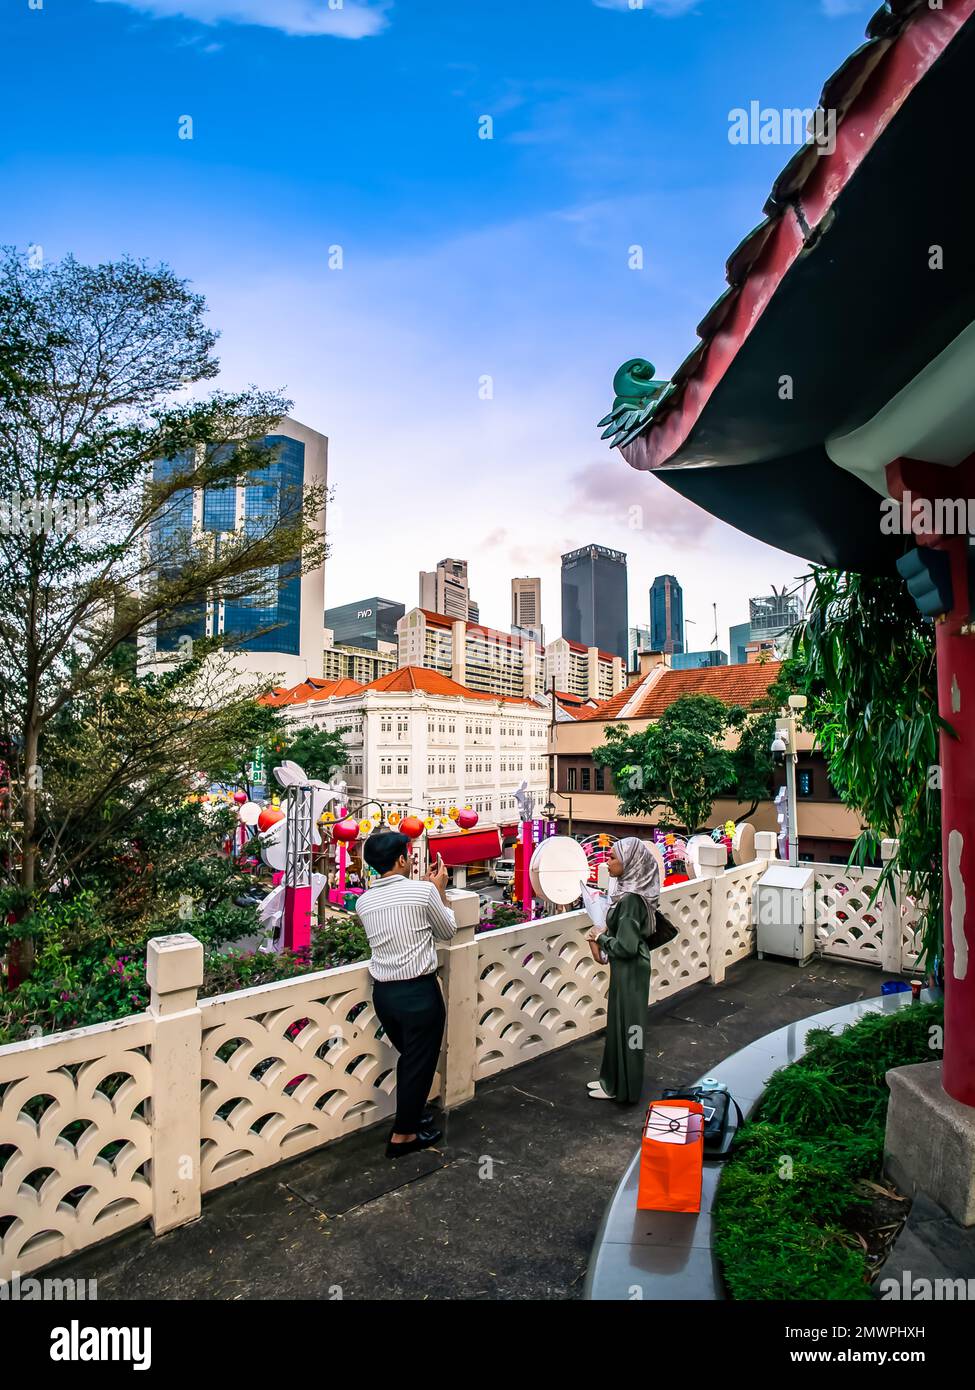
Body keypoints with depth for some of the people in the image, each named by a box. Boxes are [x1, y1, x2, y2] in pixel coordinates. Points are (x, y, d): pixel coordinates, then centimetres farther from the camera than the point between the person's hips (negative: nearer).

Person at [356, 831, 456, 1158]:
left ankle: (410, 1113, 41)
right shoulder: (422, 891, -13)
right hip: (419, 991, -5)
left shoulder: (364, 902, 3)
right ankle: (403, 1135, 23)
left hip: (383, 992, 6)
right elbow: (447, 931, 2)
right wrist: (440, 890, 10)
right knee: (420, 1062, 13)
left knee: (408, 1057, 26)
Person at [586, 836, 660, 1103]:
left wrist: (601, 937, -13)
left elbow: (625, 946, -28)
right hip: (627, 969, 9)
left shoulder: (630, 899, -27)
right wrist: (607, 932, 6)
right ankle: (613, 1079, 34)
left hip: (629, 971, -9)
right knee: (618, 1023, 20)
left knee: (625, 1025, 6)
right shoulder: (630, 892, 2)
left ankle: (622, 1088, 22)